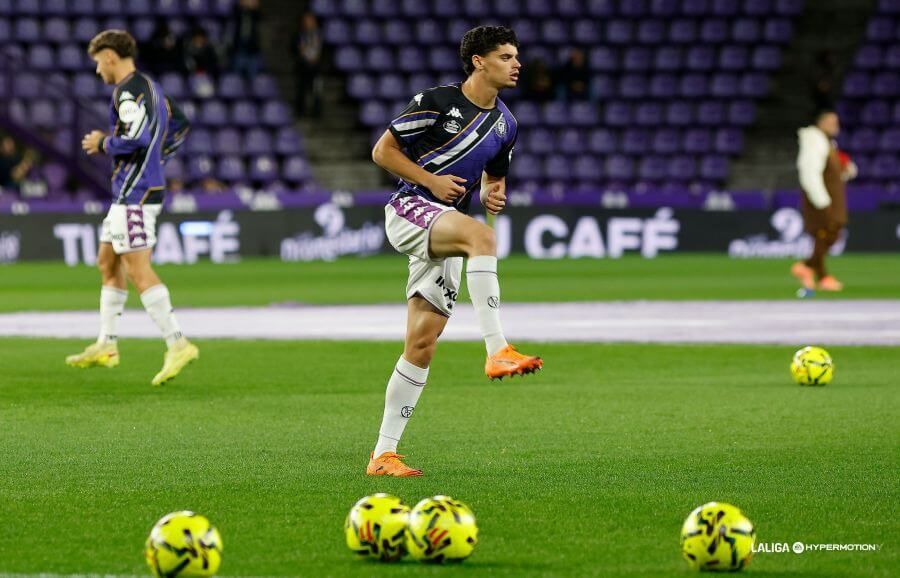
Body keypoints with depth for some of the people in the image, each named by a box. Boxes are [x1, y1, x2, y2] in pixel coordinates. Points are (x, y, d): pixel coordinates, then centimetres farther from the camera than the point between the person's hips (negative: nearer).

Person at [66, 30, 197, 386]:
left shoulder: (128, 89, -14)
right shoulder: (149, 87, 17)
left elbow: (137, 136, -27)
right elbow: (180, 125, 28)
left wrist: (102, 144, -11)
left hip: (135, 194, -10)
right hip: (131, 192, 10)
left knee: (139, 271, -13)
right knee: (108, 264, 17)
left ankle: (178, 344, -19)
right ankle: (106, 346, 23)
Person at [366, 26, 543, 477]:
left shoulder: (505, 124, 12)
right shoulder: (437, 101, -7)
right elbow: (383, 151, -4)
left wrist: (494, 196, 2)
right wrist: (431, 181, -14)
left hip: (444, 229, 7)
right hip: (409, 210, -7)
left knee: (422, 344, 1)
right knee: (481, 236, -37)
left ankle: (384, 453, 5)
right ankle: (497, 351, -46)